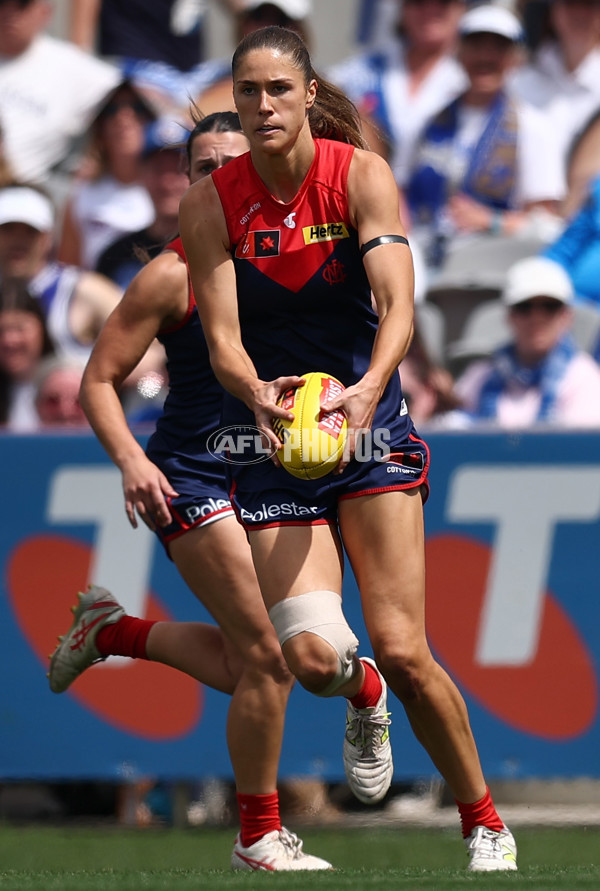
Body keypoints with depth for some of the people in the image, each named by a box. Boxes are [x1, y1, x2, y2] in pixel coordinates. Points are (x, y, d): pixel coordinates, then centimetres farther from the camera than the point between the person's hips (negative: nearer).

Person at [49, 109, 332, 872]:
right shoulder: (174, 275, -10)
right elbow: (99, 379, -7)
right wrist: (130, 459, -23)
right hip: (192, 479, -6)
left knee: (243, 666, 9)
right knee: (266, 657, -11)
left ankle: (110, 630, 33)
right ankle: (259, 838, 3)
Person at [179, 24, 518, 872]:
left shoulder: (361, 175, -9)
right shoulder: (210, 203, -5)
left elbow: (398, 305, -20)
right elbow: (222, 338, -10)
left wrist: (366, 391, -40)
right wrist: (257, 394, -33)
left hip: (369, 424, -1)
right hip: (271, 440, 1)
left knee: (402, 650, -12)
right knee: (312, 656, -16)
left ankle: (485, 823, 9)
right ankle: (364, 697, 23)